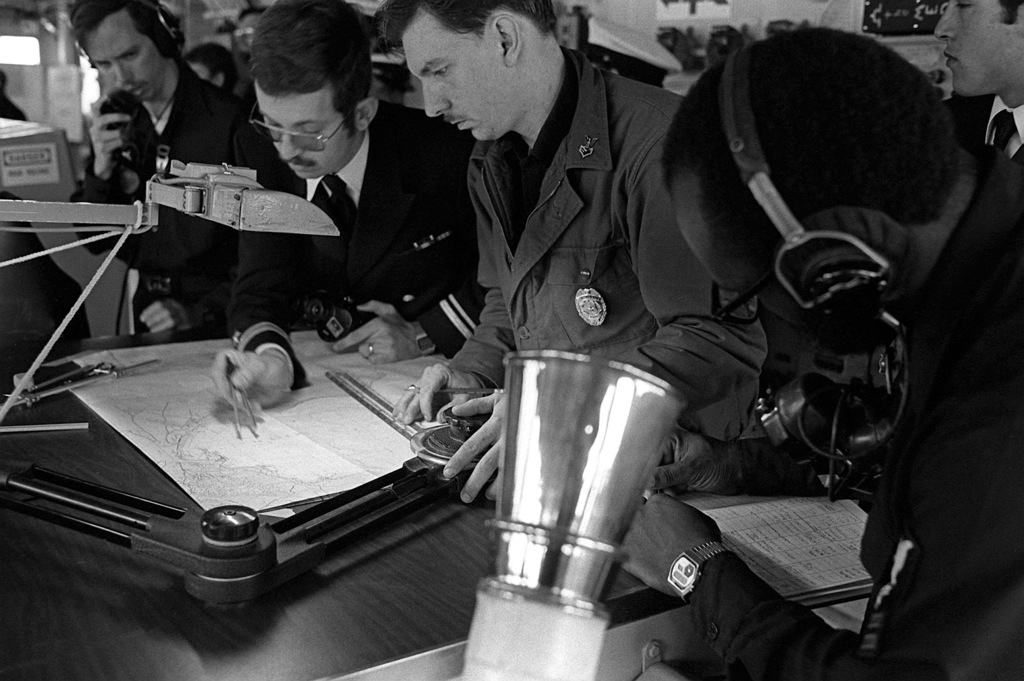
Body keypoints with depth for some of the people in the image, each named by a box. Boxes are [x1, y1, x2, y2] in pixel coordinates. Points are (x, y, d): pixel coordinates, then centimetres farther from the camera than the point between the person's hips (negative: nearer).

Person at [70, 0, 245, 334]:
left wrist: (202, 313, -19)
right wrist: (101, 169, -5)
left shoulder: (229, 120, -12)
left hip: (220, 320, -5)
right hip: (148, 311, 5)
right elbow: (95, 241, 10)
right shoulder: (114, 125, 7)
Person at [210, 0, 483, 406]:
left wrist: (425, 335, -14)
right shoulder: (260, 150, -10)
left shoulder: (443, 155, -21)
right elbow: (261, 287, -13)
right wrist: (270, 358, -34)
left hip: (447, 372, -2)